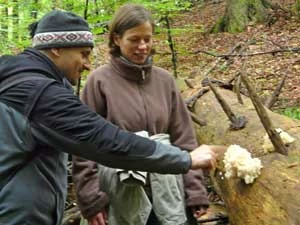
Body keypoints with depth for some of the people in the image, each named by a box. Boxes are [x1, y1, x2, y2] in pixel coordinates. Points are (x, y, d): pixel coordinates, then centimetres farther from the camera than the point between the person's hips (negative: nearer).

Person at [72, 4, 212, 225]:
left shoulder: (165, 80, 5)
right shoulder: (100, 81, -5)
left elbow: (183, 138, 6)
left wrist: (196, 190, 2)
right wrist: (91, 198, -9)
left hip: (166, 195, 3)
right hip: (121, 197, -3)